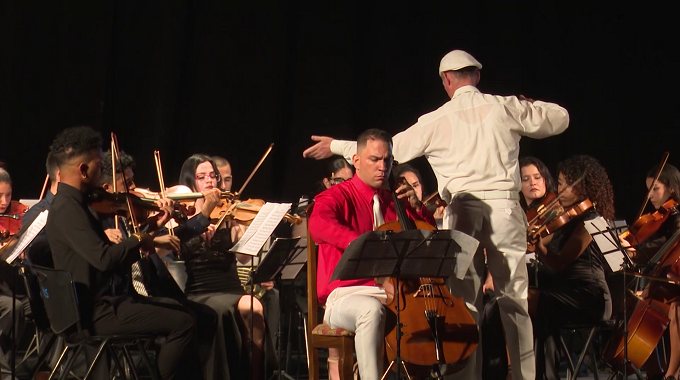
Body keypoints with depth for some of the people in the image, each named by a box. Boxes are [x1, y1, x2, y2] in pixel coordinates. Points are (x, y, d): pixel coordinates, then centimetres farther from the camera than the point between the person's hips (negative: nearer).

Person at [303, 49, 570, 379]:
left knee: (465, 301, 5)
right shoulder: (506, 107, 3)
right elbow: (559, 118, 12)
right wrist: (529, 106, 31)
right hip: (504, 208, 0)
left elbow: (391, 149, 8)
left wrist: (337, 146, 19)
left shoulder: (436, 121, 2)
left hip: (462, 212, 0)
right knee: (514, 298, 4)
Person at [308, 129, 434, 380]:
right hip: (347, 295, -5)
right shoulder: (339, 196, 1)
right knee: (372, 310, -40)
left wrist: (415, 207, 5)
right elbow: (318, 224, -23)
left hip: (393, 293, 5)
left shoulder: (394, 200, 19)